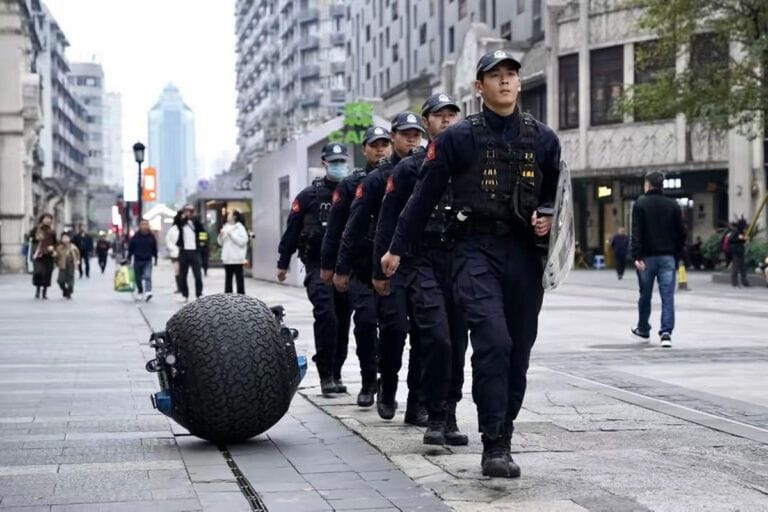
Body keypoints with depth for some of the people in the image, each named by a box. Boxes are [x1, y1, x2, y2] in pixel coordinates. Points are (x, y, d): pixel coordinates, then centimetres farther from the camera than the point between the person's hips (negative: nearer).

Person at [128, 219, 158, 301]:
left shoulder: (151, 236, 1)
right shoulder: (135, 236, -4)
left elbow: (154, 248, 11)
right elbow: (130, 248, 3)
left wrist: (155, 259, 13)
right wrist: (129, 259, 1)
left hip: (148, 260, -1)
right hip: (137, 260, 1)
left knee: (147, 276, -16)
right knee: (138, 278, 7)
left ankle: (148, 292, -25)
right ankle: (140, 293, 22)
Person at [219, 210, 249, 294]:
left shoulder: (240, 227, -6)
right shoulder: (225, 227, 12)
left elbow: (242, 241, -17)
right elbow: (221, 243, 16)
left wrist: (231, 234, -18)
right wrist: (221, 235, -4)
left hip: (237, 258, -6)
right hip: (227, 258, 6)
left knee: (239, 278, -1)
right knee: (228, 278, 9)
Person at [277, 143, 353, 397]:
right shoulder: (309, 195, 2)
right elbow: (292, 229, 4)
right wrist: (283, 262, 3)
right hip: (318, 265, -3)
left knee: (343, 321, 6)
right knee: (326, 316, -15)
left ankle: (336, 374, 17)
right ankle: (326, 375, -10)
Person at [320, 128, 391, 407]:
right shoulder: (351, 184, 4)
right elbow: (335, 227, 5)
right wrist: (327, 265, 2)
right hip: (362, 268, -1)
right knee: (365, 322, -6)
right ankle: (368, 382, 8)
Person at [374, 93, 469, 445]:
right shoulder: (409, 169, 5)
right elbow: (388, 222, 5)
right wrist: (380, 270, 1)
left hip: (462, 263, 3)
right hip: (423, 261, -3)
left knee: (457, 343, 5)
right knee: (437, 337, -16)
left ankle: (449, 418, 15)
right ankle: (435, 418, -6)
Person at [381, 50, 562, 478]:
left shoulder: (543, 138, 10)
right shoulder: (457, 138, 2)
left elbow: (558, 195, 19)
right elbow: (425, 197, 5)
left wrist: (549, 219, -3)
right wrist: (398, 249, 7)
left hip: (524, 253, 4)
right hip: (477, 250, -4)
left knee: (518, 351, 6)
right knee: (493, 341, -19)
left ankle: (503, 439, 19)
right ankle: (494, 446, -14)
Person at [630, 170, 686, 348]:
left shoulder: (640, 204, -3)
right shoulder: (673, 205, 6)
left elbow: (636, 232, -12)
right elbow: (681, 234, 7)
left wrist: (637, 256, -15)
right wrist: (677, 255, 14)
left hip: (647, 257, -1)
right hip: (668, 257, 2)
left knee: (645, 296, 13)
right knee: (667, 297, -2)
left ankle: (643, 330, 28)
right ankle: (666, 332, -13)